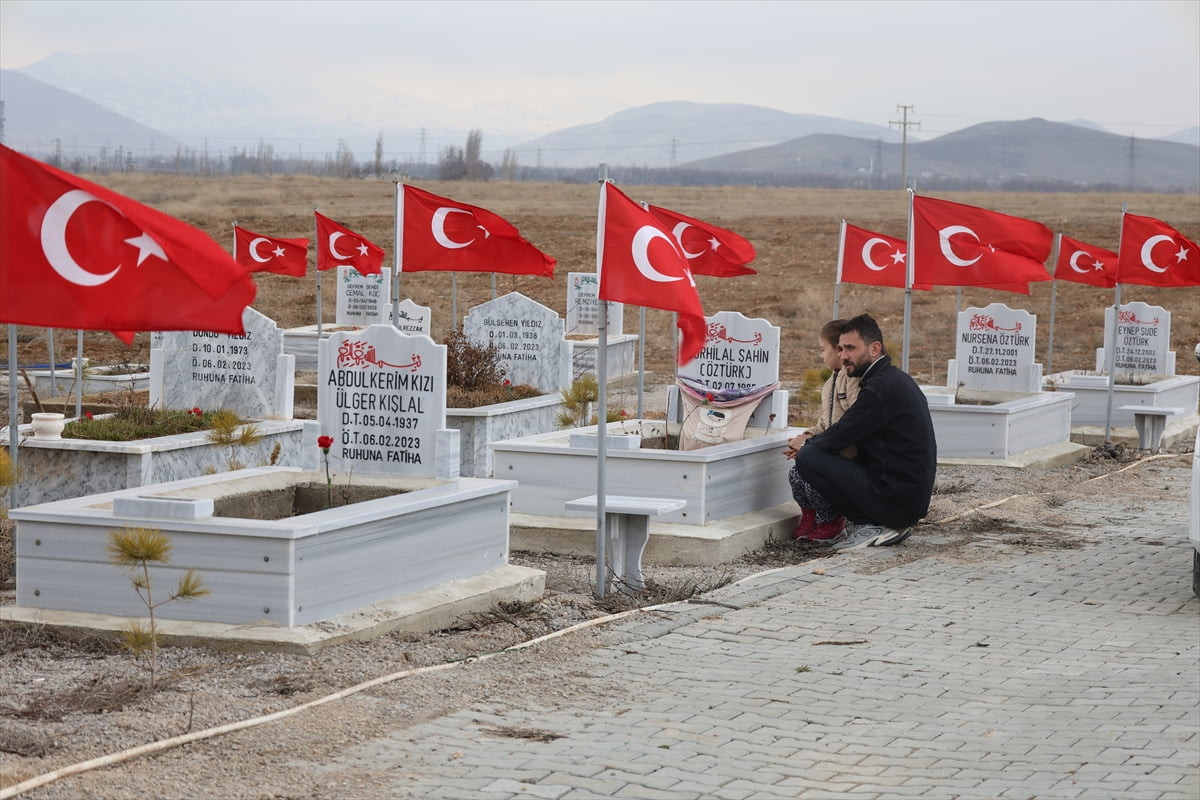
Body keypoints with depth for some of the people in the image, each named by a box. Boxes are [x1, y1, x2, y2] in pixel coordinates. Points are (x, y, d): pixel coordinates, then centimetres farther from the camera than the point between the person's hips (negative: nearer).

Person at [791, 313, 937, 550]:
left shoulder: (882, 388, -17)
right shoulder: (896, 379, 15)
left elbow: (837, 438, -14)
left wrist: (807, 443, 6)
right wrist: (812, 440, 14)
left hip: (894, 501, -10)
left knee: (808, 459, -15)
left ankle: (871, 527, -6)